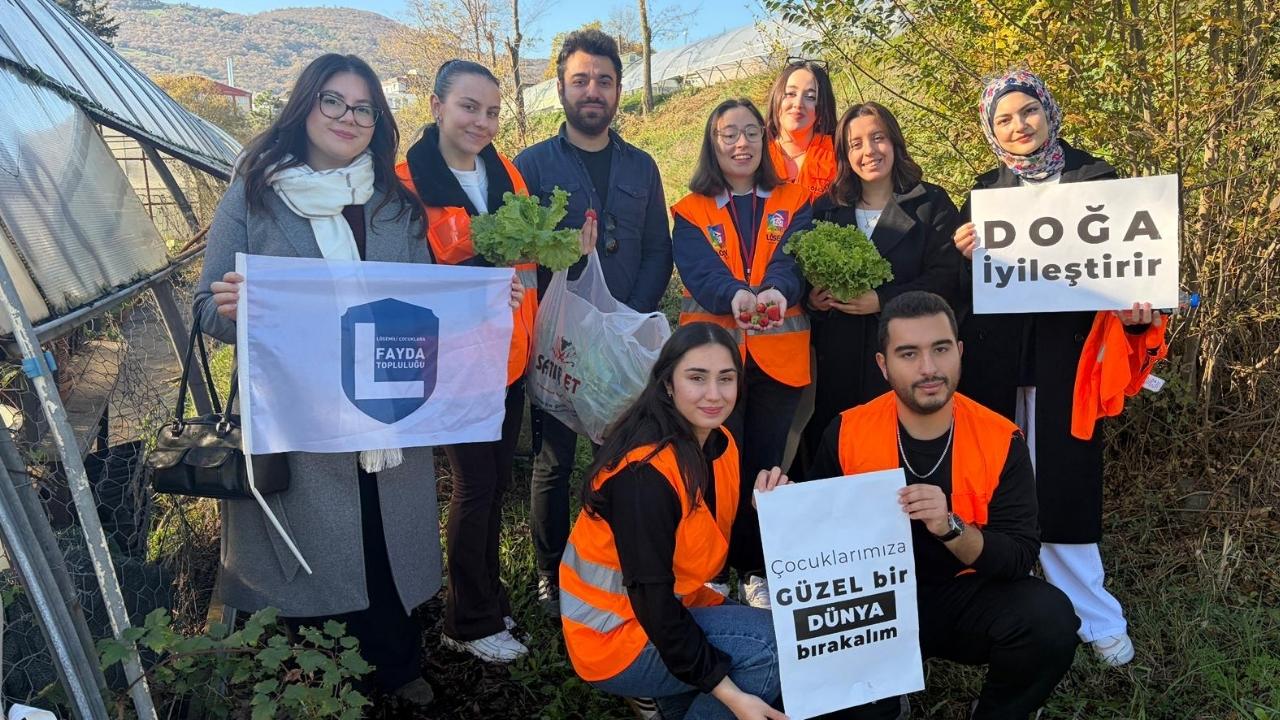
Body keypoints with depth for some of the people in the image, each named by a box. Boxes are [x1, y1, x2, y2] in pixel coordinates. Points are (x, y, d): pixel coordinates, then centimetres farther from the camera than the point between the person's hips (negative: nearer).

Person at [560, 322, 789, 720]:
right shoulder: (646, 473, -26)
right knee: (774, 647, -19)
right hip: (615, 635, -8)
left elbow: (726, 553, 3)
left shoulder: (720, 445, -1)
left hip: (670, 608, 8)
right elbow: (650, 597, -26)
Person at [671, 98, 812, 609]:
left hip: (779, 355, 1)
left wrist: (777, 290, -33)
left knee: (767, 464, 7)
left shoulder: (793, 204, 10)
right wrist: (735, 295, -34)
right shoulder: (692, 212, 7)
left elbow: (795, 259, -9)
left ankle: (758, 571, 21)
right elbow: (699, 271, -12)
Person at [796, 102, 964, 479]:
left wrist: (882, 301, -16)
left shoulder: (931, 204, 4)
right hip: (837, 360, 3)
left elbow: (947, 278, -5)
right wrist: (811, 298, -7)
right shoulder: (825, 208, 14)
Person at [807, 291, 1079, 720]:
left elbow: (1021, 558, -14)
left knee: (1050, 618, -27)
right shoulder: (847, 433, -9)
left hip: (965, 598, 2)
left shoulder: (1001, 441, -10)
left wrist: (951, 528, -32)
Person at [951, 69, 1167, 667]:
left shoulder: (1094, 178, 4)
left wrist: (1135, 310, -15)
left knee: (1062, 483, -1)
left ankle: (1094, 619, 14)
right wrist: (960, 254, -11)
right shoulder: (984, 191, 11)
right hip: (994, 355, 2)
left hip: (1065, 350, -2)